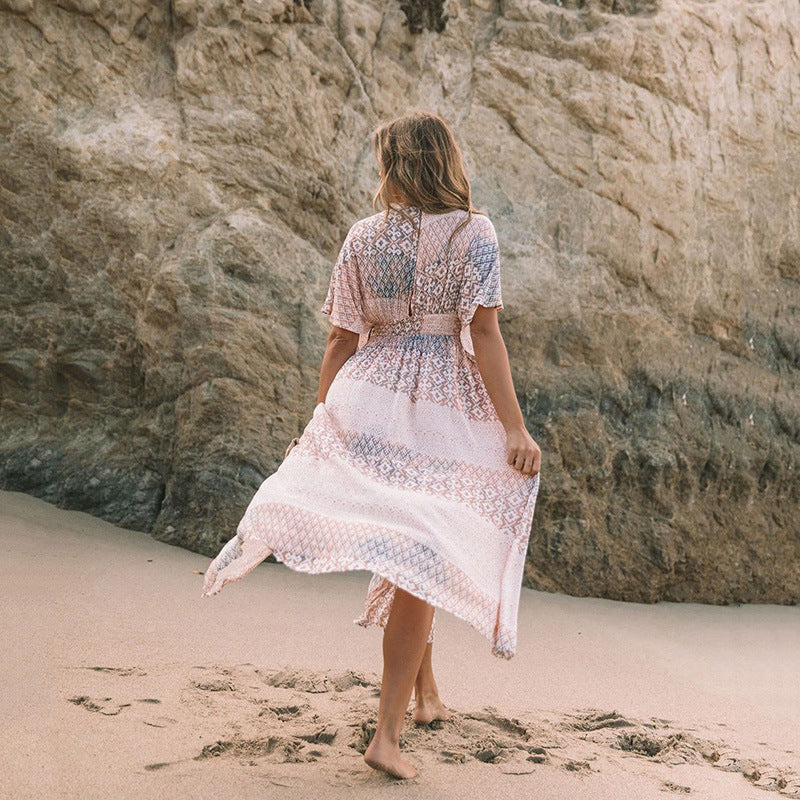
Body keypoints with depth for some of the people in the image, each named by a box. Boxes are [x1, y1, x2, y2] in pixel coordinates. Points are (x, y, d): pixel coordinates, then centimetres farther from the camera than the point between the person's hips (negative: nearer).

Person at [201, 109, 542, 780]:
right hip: (445, 406, -3)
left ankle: (425, 692, 35)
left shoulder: (363, 237, 4)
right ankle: (387, 733, 0)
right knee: (419, 560, 0)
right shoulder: (473, 231, -3)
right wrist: (515, 427, -13)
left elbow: (342, 340, 5)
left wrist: (321, 417, 15)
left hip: (368, 396, 3)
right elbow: (483, 333, -12)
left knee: (408, 555, 20)